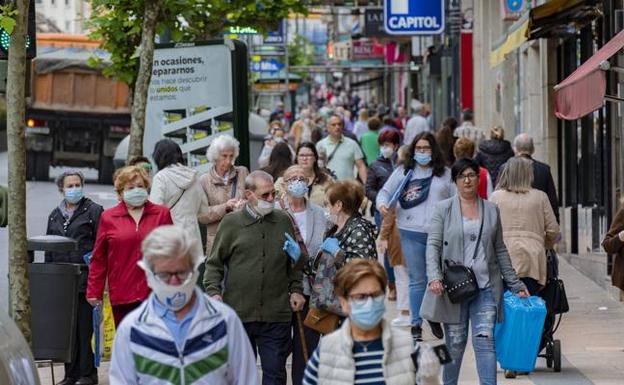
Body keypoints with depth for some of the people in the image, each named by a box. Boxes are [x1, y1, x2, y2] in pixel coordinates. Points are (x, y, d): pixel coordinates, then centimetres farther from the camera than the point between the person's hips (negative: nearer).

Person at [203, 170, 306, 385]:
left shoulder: (283, 221, 9)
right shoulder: (231, 223, 2)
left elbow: (295, 261, 18)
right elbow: (214, 263, 5)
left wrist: (296, 289, 8)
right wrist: (213, 291, -8)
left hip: (276, 314, 1)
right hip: (239, 313, -1)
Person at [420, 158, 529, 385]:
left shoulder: (492, 210, 12)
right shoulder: (443, 209, 5)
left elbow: (500, 251, 16)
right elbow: (433, 245, -2)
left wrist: (515, 285, 14)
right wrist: (434, 277, -18)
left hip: (485, 286, 1)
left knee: (485, 339, -9)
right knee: (455, 342, 6)